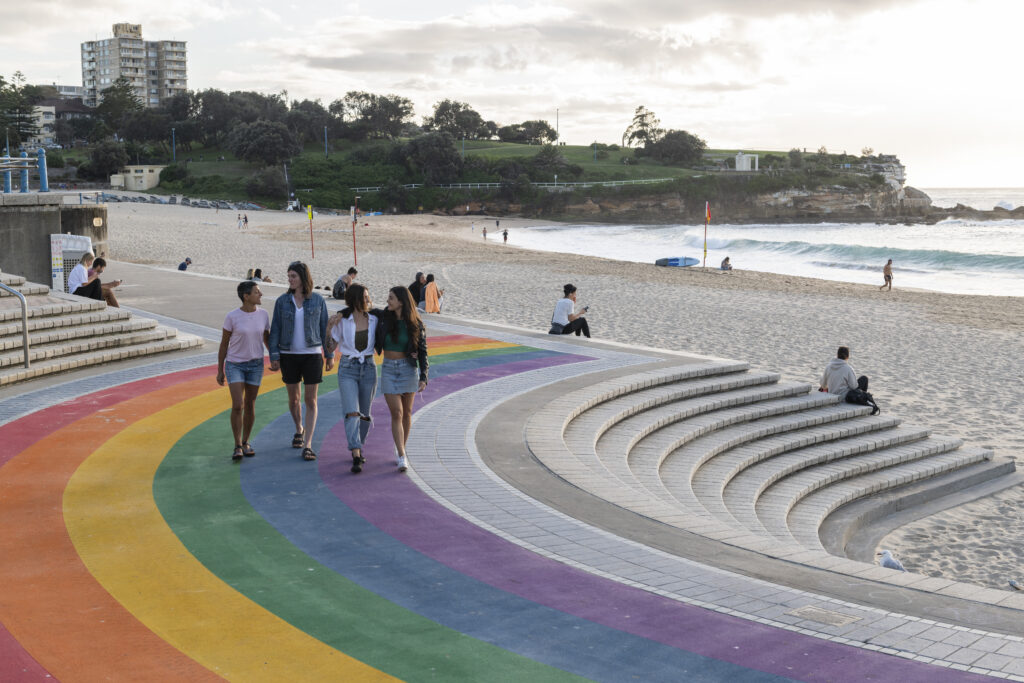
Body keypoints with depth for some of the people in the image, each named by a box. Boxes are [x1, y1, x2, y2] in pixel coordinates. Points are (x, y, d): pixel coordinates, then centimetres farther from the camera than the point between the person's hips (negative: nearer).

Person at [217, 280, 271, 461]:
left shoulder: (263, 314, -4)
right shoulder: (231, 317, -13)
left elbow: (267, 339, 8)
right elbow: (223, 344, -5)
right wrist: (220, 371, -2)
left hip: (255, 365, 3)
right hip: (234, 365, -3)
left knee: (250, 405, 8)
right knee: (237, 405, -13)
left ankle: (245, 443, 24)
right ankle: (238, 447, -4)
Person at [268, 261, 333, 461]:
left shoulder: (318, 300, -1)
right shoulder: (282, 301, 0)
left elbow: (324, 328, 4)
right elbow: (275, 330, 1)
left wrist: (330, 355, 4)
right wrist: (273, 357, -5)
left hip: (312, 354, -1)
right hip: (289, 355, 2)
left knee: (311, 400, -5)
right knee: (293, 398, 13)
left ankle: (307, 445, -6)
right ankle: (299, 429, 40)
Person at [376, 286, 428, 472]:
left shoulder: (415, 324, -6)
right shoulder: (383, 318, -3)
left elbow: (423, 351, -2)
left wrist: (423, 377, -8)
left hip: (408, 368, 0)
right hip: (388, 368, 0)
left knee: (406, 413, 9)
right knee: (396, 413, -7)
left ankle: (401, 449, 27)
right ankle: (402, 457, -10)